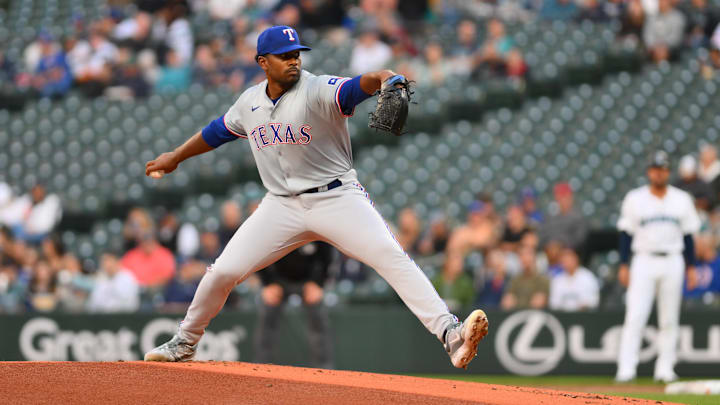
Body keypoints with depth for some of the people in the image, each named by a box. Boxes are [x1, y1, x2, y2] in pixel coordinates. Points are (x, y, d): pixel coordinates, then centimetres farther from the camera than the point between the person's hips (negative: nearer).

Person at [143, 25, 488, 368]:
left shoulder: (317, 91, -14)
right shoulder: (249, 102, 5)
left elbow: (353, 88, -35)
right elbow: (219, 131, 24)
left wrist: (381, 78, -58)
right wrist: (175, 158, 36)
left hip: (337, 198, -4)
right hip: (282, 205, 4)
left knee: (391, 257, -24)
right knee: (223, 272, -1)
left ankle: (448, 333, -32)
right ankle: (184, 343, 23)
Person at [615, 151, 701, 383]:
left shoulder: (682, 200, 8)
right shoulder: (635, 199, 3)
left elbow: (688, 235, 10)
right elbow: (626, 234, 3)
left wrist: (691, 267, 5)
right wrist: (623, 266, -4)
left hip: (672, 262, 2)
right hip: (644, 261, -2)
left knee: (669, 318, 4)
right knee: (635, 317, -11)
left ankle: (665, 368, 11)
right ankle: (626, 369, -13)